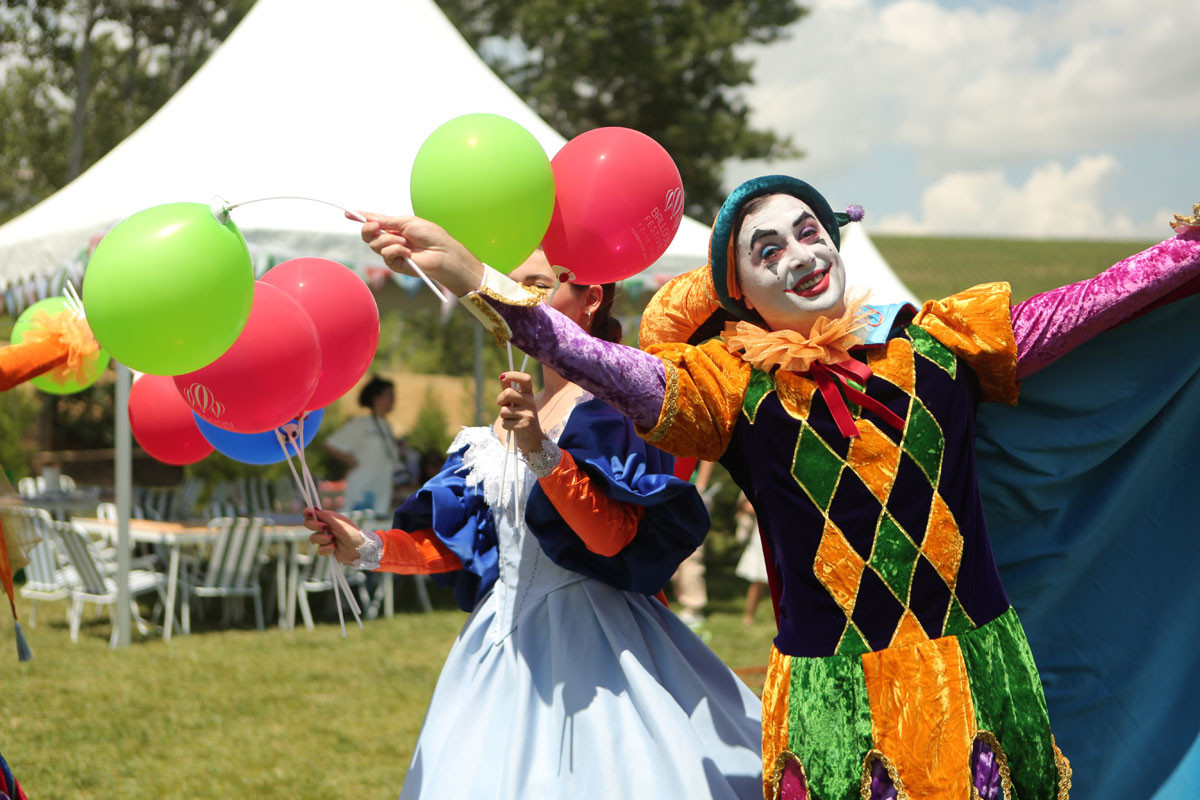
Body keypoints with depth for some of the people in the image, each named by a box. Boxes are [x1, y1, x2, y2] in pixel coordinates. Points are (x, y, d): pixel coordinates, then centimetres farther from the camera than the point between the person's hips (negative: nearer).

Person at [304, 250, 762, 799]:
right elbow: (463, 541, 16)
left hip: (588, 638, -7)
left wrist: (542, 453, -28)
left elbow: (613, 537, -20)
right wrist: (369, 548, 4)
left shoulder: (613, 403, -8)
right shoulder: (514, 415, 15)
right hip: (506, 640, 7)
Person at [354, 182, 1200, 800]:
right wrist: (480, 282, -30)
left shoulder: (938, 341, 6)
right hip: (835, 698, -2)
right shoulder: (736, 387, 0)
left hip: (977, 674, 2)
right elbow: (614, 371, -16)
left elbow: (1091, 301, 10)